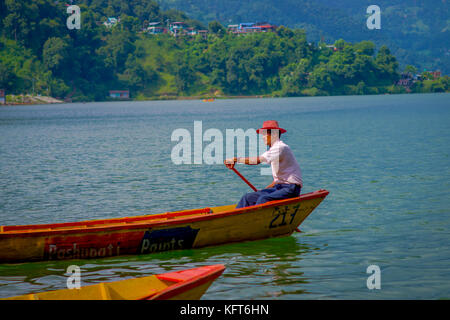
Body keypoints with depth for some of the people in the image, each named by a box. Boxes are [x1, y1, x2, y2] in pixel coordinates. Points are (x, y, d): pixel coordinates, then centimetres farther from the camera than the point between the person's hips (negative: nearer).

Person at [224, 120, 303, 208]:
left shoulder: (281, 147, -13)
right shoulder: (274, 149, 19)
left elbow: (257, 160, -25)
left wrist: (235, 159, -21)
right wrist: (265, 190, 16)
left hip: (291, 188, -9)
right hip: (279, 187, 9)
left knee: (263, 199, -32)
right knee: (248, 197, -1)